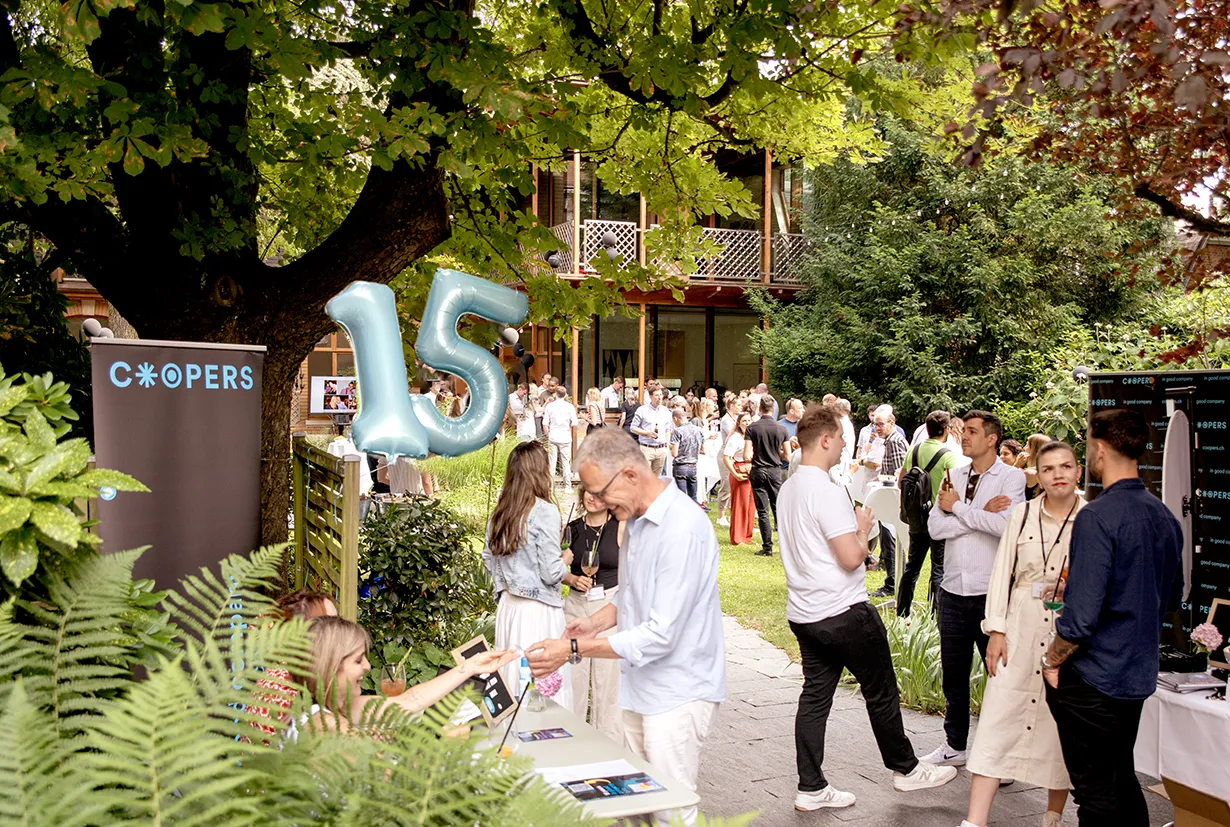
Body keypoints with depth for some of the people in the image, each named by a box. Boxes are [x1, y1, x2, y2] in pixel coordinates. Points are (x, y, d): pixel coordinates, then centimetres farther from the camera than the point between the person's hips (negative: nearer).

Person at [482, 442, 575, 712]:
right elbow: (551, 573, -16)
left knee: (512, 679, 14)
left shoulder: (499, 511, 5)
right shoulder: (544, 511, -15)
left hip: (508, 606, 7)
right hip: (539, 610, -7)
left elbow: (489, 560, 13)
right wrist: (566, 560, 4)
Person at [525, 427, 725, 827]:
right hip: (641, 687, 9)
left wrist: (573, 650, -22)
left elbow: (661, 635, -25)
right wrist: (599, 622, 3)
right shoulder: (636, 519, 7)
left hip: (677, 692, -9)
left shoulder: (682, 528, -24)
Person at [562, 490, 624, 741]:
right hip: (576, 605, 3)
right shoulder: (572, 529, 6)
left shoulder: (621, 527, -3)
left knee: (608, 675, 0)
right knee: (573, 674, 4)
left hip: (611, 605, -3)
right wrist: (573, 579, -6)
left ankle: (609, 741, 13)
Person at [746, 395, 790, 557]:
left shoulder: (752, 428, -9)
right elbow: (787, 456, -1)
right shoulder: (781, 428, -3)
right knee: (778, 508, 13)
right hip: (775, 471, 2)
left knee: (762, 511, 2)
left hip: (758, 471, -2)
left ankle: (767, 547, 3)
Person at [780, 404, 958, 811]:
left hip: (803, 614, 8)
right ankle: (905, 768, 26)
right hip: (844, 611, -8)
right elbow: (851, 557, -23)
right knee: (881, 693, 10)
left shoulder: (788, 488, 9)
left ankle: (811, 788, 14)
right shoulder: (827, 491, -20)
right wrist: (862, 528, -5)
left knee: (815, 695, 10)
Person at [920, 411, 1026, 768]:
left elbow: (1005, 525, -22)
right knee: (953, 673, 15)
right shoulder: (953, 477, 9)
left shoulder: (1012, 477, -4)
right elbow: (935, 526, -3)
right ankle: (955, 745, 29)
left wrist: (957, 507, -10)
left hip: (991, 592, -5)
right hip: (953, 591, 5)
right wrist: (981, 513, -13)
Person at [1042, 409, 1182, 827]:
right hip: (1138, 675, 8)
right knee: (1122, 781, 21)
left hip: (1093, 678, -8)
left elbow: (1082, 613, -24)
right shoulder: (1164, 517, 4)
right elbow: (1172, 596, 17)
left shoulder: (1097, 517, -21)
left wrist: (1052, 659, -9)